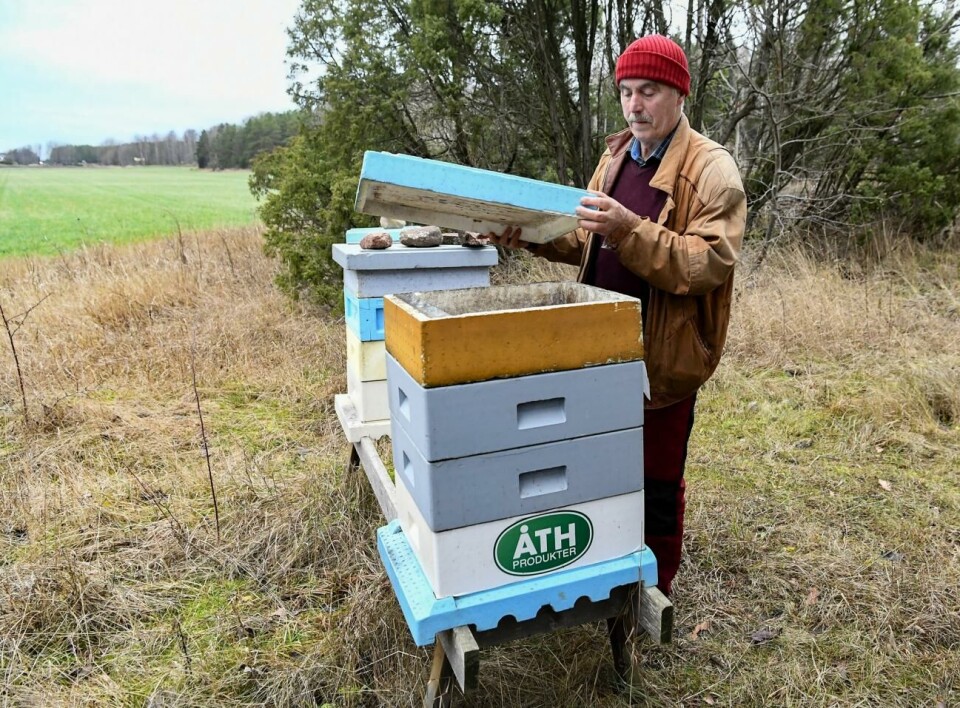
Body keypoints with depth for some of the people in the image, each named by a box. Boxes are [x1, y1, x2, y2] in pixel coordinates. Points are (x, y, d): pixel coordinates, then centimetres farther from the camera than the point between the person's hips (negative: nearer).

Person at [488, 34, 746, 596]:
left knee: (657, 482, 10)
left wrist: (631, 229, -32)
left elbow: (709, 262, -21)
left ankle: (656, 591, 32)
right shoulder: (616, 156, 12)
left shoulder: (713, 169, -10)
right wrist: (532, 234, -3)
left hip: (664, 355, -6)